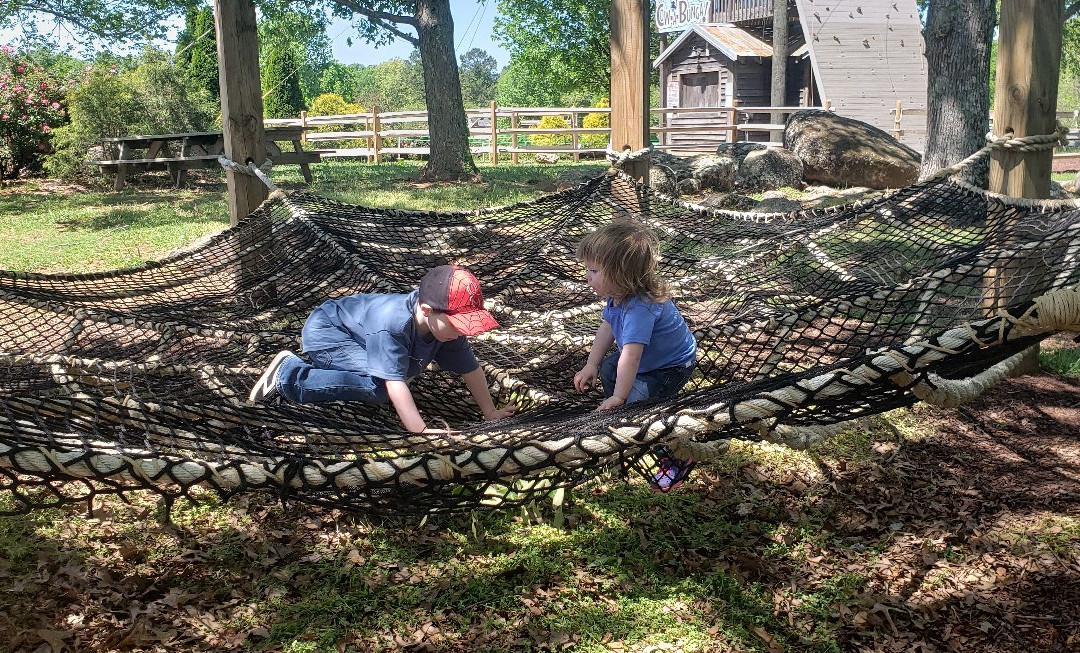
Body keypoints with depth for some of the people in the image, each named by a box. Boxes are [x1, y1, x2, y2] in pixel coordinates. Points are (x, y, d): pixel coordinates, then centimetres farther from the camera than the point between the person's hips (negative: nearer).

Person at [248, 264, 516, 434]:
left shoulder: (447, 321, -18)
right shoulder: (392, 322, -41)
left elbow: (470, 368, -8)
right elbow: (394, 381, -46)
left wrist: (491, 413, -6)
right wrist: (420, 430, -50)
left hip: (356, 337, 9)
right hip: (325, 328, -9)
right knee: (378, 386, -30)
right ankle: (289, 375, -17)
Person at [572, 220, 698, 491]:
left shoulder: (640, 308, -41)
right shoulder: (617, 295, -11)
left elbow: (631, 356, -45)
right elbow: (606, 328, 4)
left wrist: (618, 398, -41)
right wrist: (591, 366, 3)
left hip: (672, 366, -10)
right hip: (648, 357, 10)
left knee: (638, 403, -22)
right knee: (608, 368, 17)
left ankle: (676, 459, -6)